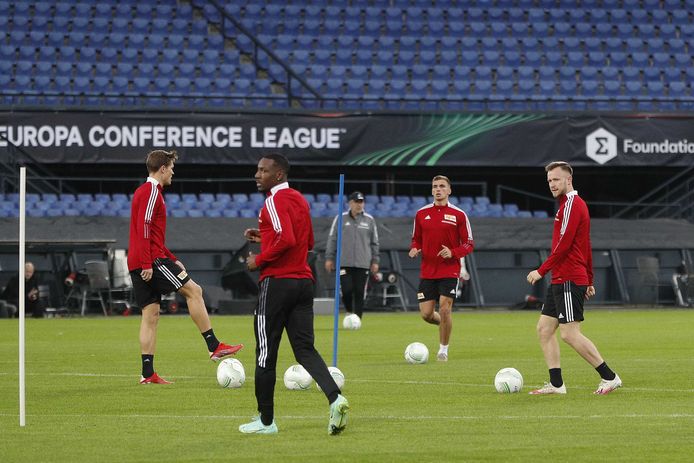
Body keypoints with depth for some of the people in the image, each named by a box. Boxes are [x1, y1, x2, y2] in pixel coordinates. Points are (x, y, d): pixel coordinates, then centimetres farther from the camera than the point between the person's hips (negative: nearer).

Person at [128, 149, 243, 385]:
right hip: (150, 260, -10)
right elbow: (144, 227, -18)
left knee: (151, 314, 6)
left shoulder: (144, 191, 24)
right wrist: (147, 264, -22)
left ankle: (148, 373, 1)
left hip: (138, 265, 10)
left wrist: (171, 259, 25)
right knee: (193, 290, -8)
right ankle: (214, 346, -10)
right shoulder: (151, 191, -8)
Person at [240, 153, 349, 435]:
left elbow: (286, 240, -25)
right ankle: (335, 398, -18)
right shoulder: (299, 200, 16)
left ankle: (266, 421, 8)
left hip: (277, 282, -8)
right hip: (303, 282, 8)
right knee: (305, 349, 5)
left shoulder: (275, 201, -12)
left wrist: (259, 260, -12)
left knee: (266, 353, 2)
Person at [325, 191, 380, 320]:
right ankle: (349, 312, 16)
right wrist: (329, 258, 4)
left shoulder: (369, 220, 9)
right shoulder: (341, 218, 4)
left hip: (363, 264, 1)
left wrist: (375, 261, 9)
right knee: (347, 290, -10)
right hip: (344, 262, -1)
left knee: (359, 293, -3)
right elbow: (332, 239, 7)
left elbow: (374, 242, 13)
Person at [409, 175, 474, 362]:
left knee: (445, 310, -10)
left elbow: (469, 244, 0)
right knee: (426, 314, -1)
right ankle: (443, 324, 33)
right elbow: (416, 239, 17)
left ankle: (443, 349, 7)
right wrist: (414, 249, -6)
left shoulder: (458, 215, -2)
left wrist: (453, 253, -18)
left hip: (449, 271, -3)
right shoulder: (421, 214, 6)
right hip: (427, 271, 3)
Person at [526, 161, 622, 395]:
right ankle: (556, 384, 6)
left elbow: (564, 244, -19)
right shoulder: (569, 204, 20)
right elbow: (586, 247, 24)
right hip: (560, 281, 10)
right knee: (544, 329, 7)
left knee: (570, 334, -11)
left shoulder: (572, 204, -11)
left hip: (569, 281, -10)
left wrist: (542, 270, -17)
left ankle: (609, 378, -6)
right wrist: (589, 280, 26)